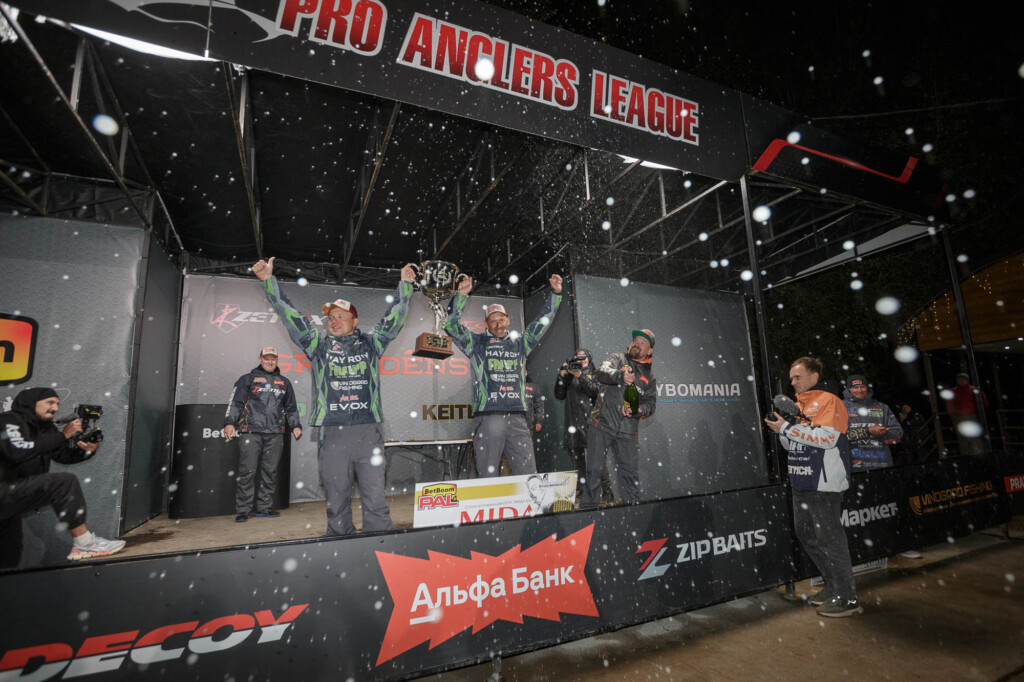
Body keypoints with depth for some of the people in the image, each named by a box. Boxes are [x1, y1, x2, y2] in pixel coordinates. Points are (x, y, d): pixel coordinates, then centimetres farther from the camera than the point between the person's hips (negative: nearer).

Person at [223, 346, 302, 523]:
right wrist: (229, 423, -10)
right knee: (247, 471, -5)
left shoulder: (284, 382, 20)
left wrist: (295, 426, 12)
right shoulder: (247, 379, 10)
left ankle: (264, 507, 13)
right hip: (251, 432, -3)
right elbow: (236, 402, 2)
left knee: (270, 472, 5)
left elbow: (291, 408, 22)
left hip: (275, 434, 3)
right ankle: (243, 510, 3)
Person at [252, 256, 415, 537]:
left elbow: (394, 318, 12)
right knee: (336, 500, 8)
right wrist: (269, 281, 5)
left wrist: (405, 284, 7)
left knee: (375, 499, 0)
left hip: (369, 432, 0)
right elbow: (290, 316, 9)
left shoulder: (371, 343, 13)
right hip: (332, 434, 1)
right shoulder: (319, 344, 12)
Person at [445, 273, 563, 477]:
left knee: (529, 475, 3)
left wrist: (555, 294, 15)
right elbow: (452, 325, 0)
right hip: (488, 418, -3)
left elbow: (542, 322, 20)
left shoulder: (520, 342, 18)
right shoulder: (477, 343, 10)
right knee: (487, 477, 1)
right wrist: (461, 296, -8)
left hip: (518, 419, 3)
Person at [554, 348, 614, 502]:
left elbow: (597, 391, -10)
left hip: (591, 422, -4)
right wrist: (562, 376, 2)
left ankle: (607, 491, -2)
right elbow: (559, 396, 12)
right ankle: (578, 492, 15)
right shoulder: (570, 376, 18)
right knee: (577, 459, 7)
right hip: (573, 424, 4)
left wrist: (580, 375, -13)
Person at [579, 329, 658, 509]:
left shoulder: (649, 376, 18)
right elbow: (602, 372, -14)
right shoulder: (618, 359, 8)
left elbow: (651, 404, 11)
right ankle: (589, 505, 8)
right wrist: (620, 375, -35)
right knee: (594, 469, -3)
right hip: (602, 424, -3)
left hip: (628, 431, 3)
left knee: (631, 472, 6)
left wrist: (638, 410, -12)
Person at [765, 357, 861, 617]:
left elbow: (828, 437, -21)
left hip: (824, 483, -9)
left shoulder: (829, 401, -8)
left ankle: (847, 598, 9)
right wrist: (782, 429, -2)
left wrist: (788, 428, -20)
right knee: (805, 533, 14)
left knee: (829, 537, -3)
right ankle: (834, 585, 28)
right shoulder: (797, 405, 16)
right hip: (801, 482, 9)